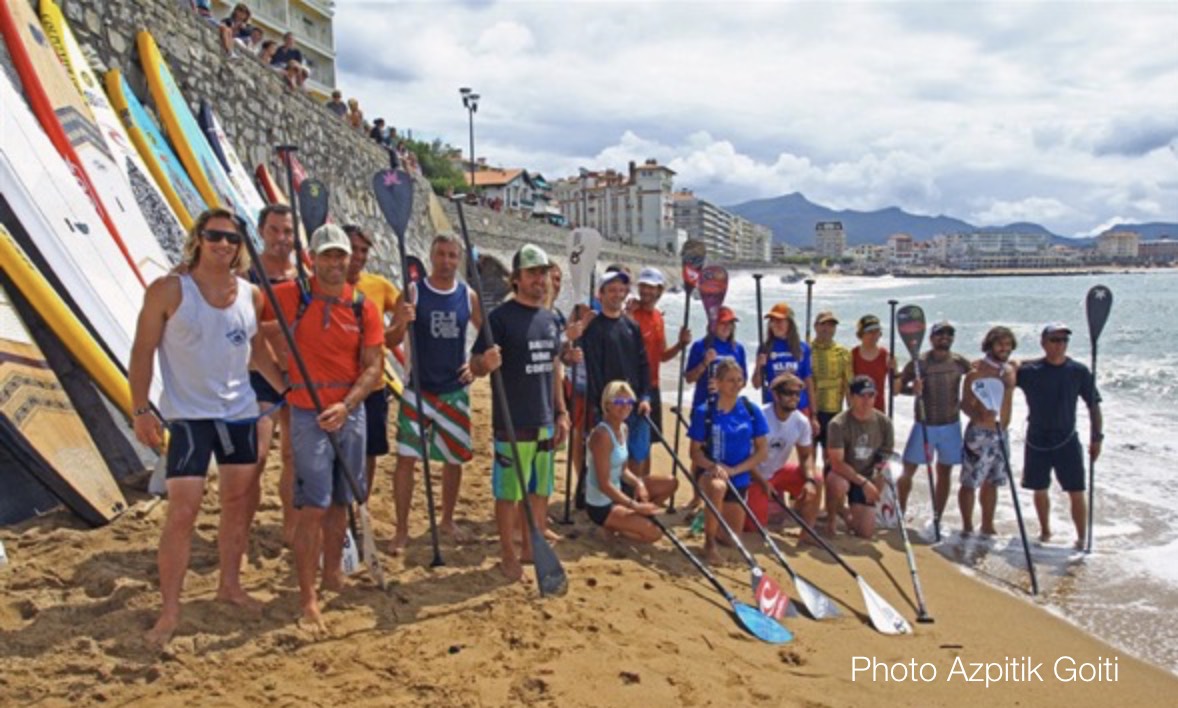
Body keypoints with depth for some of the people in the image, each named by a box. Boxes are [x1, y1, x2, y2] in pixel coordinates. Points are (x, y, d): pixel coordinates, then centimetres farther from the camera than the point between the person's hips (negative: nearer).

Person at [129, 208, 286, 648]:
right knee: (183, 512, -9)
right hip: (189, 416, -5)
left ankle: (230, 585, 31)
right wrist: (141, 411, -14)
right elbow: (143, 352, -7)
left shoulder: (250, 296, 4)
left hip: (240, 413, 5)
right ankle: (169, 612, 3)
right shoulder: (169, 291, -9)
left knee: (241, 502, 13)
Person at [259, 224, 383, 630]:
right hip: (308, 414, -4)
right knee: (313, 507, -7)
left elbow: (373, 366, 0)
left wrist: (346, 405, -15)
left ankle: (332, 574, 32)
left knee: (340, 501, 15)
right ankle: (307, 600, 0)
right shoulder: (288, 296, -6)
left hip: (351, 413, 4)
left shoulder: (364, 307, 2)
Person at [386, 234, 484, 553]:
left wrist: (477, 363, -5)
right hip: (419, 388, -3)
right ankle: (402, 529, 3)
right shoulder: (413, 292, -6)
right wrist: (401, 323, -30)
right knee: (406, 457, -9)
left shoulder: (469, 296, 2)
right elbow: (390, 341, -10)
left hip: (455, 389, 3)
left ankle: (448, 520, 31)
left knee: (455, 458, 12)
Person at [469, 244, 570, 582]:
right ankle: (509, 556, 14)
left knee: (540, 490, 14)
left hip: (545, 422, 7)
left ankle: (533, 548, 27)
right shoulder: (501, 316, -10)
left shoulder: (550, 319, 11)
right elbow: (475, 364, -12)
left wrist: (561, 412, 14)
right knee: (509, 491, 2)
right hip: (512, 422, -7)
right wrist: (486, 363, -35)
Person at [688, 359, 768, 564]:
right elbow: (695, 451, -7)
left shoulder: (752, 411, -6)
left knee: (731, 539, 10)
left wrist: (734, 469, -16)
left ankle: (709, 523, 46)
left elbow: (762, 451, -3)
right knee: (718, 486, -41)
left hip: (739, 478, 3)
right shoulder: (704, 412, -11)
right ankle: (709, 543, -19)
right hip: (711, 472, -3)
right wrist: (714, 466, -27)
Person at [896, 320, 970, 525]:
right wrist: (912, 389, -25)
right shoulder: (919, 362, -9)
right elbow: (899, 386, -6)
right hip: (924, 425, -3)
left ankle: (937, 520, 20)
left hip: (951, 425, 3)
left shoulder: (959, 362, -1)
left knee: (945, 471, 9)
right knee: (908, 469, -1)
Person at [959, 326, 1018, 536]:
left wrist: (1004, 424, 18)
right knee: (970, 483, -3)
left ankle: (987, 526, 24)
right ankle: (967, 527, 7)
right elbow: (965, 403, -15)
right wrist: (979, 415, -31)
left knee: (992, 482, 14)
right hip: (979, 433, -7)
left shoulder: (1010, 370, 8)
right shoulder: (976, 371, -12)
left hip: (1001, 433, 7)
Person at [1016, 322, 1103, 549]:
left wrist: (1097, 437, -1)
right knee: (1040, 490, 12)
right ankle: (1045, 531, 32)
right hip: (1037, 441, 1)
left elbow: (1093, 405, 1)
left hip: (1067, 442, -1)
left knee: (1076, 493, -3)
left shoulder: (1079, 371, -5)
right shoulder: (1028, 371, -6)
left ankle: (1082, 538, 9)